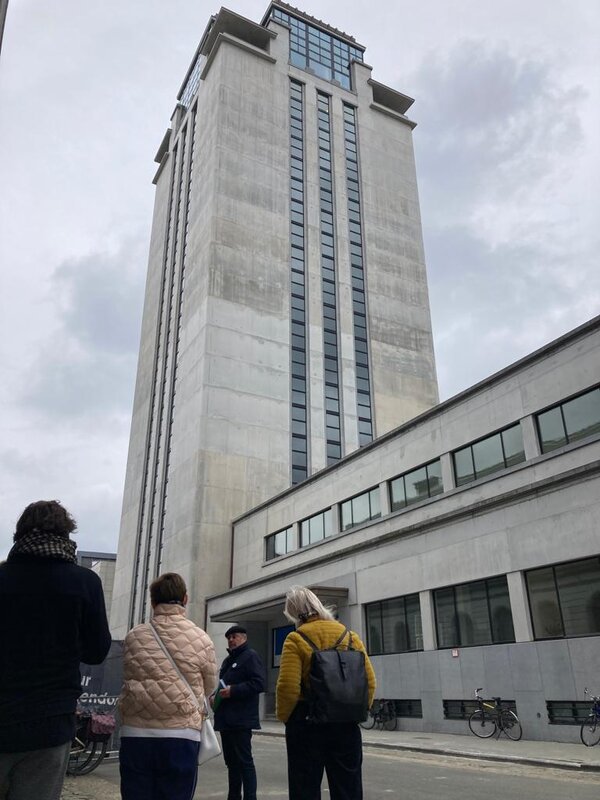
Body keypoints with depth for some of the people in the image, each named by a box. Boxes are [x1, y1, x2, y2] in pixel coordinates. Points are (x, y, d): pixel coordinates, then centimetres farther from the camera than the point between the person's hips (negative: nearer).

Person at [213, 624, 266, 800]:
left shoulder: (250, 656, -7)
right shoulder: (228, 660, 21)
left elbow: (259, 683, -18)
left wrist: (233, 690, -23)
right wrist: (216, 694, 10)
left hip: (241, 720, -9)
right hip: (226, 719, 9)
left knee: (244, 761, -7)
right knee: (231, 761, 15)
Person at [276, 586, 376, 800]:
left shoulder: (296, 639, -8)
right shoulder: (350, 636, 3)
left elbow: (288, 686, -15)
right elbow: (369, 680, 1)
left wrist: (284, 716, 0)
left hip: (307, 720, -3)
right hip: (346, 721, 4)